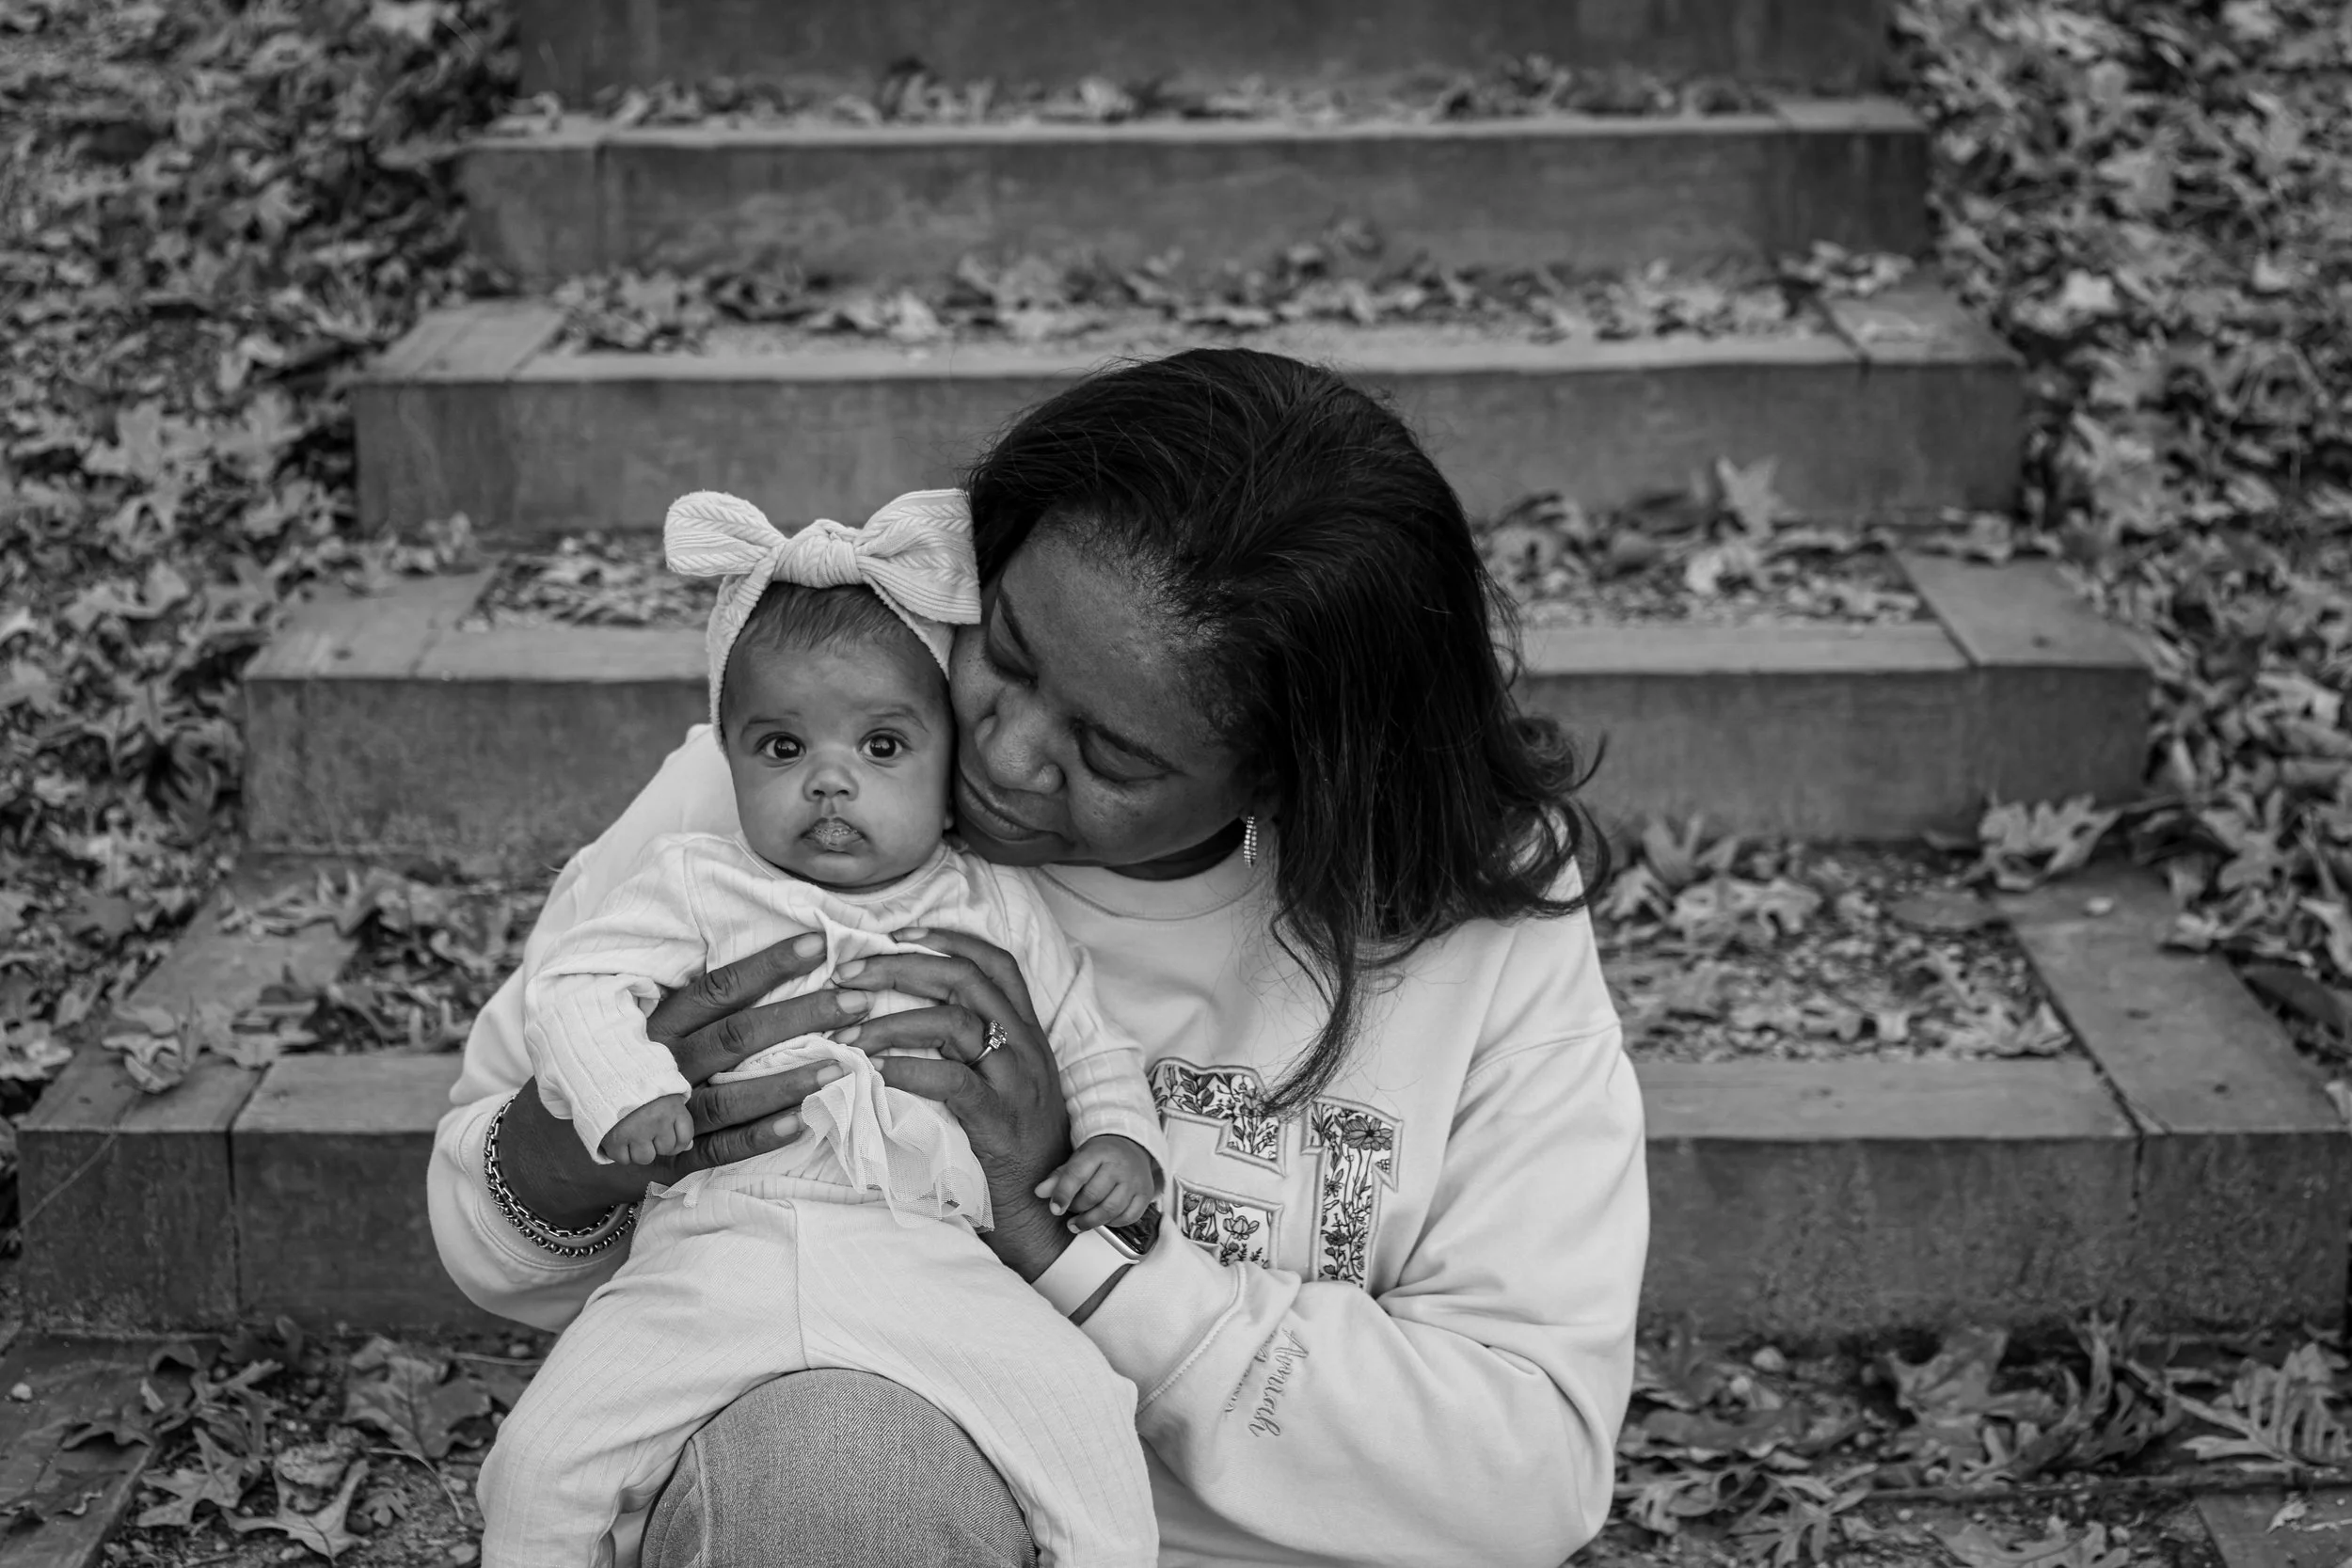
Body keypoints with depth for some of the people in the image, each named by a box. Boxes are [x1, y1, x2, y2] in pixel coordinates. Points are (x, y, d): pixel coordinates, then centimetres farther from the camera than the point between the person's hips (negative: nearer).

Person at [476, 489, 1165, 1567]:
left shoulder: (998, 912, 17)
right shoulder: (696, 886, 12)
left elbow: (1088, 1045, 24)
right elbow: (572, 989, 3)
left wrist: (1121, 1140, 4)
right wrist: (624, 1087, -17)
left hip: (933, 1259, 1)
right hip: (716, 1249, 0)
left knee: (1092, 1440, -21)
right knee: (539, 1460, -12)